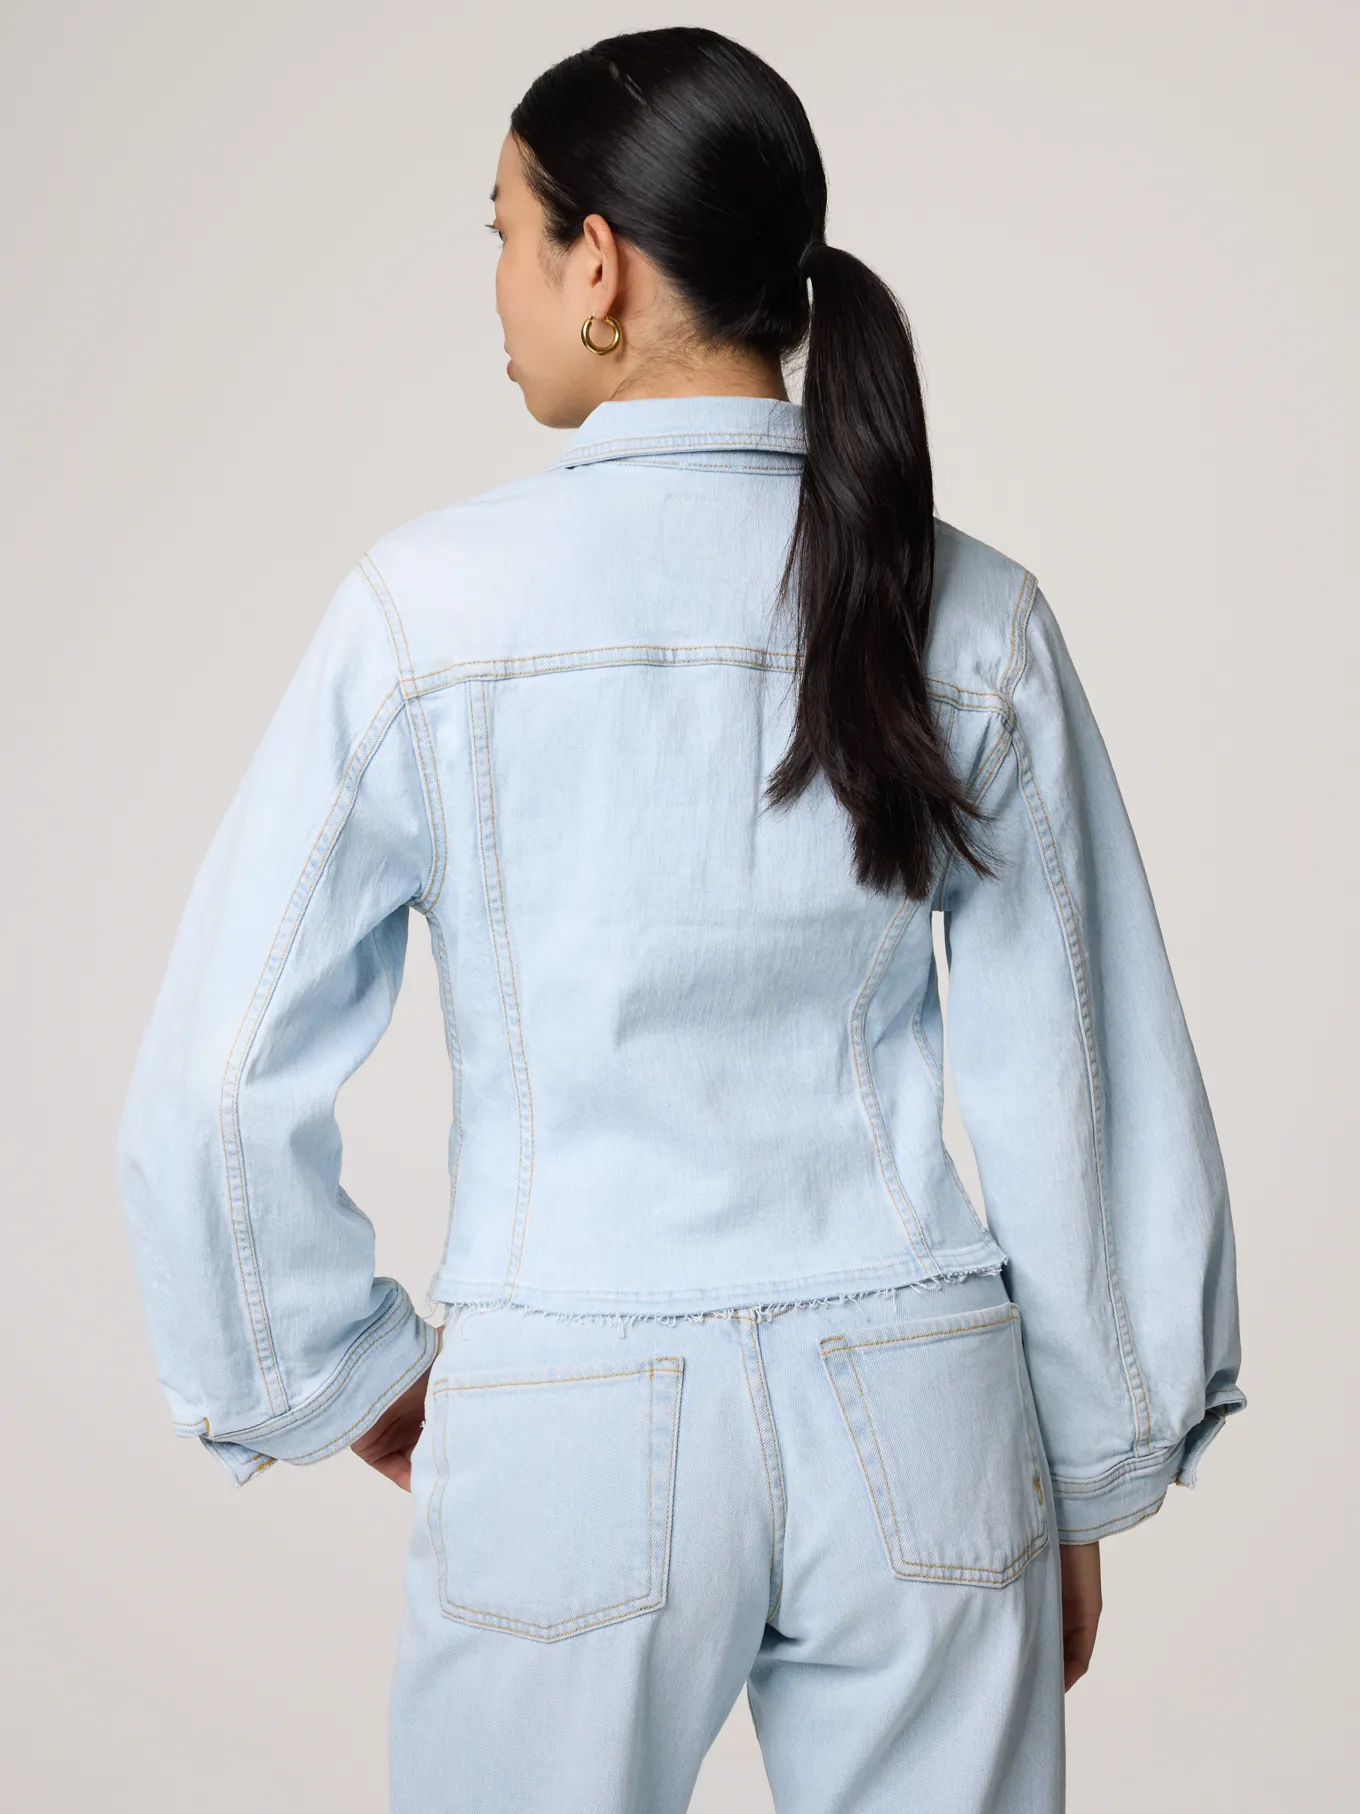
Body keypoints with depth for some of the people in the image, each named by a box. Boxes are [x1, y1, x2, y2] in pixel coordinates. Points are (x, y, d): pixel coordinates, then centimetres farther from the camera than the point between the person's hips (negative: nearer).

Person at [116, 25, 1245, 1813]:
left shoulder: (429, 605, -10)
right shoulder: (976, 618, -3)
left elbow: (217, 1093, -6)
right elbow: (1083, 1092, 1)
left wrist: (348, 1375, 10)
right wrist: (1089, 1480, 13)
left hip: (570, 1437, -2)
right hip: (919, 1418, 2)